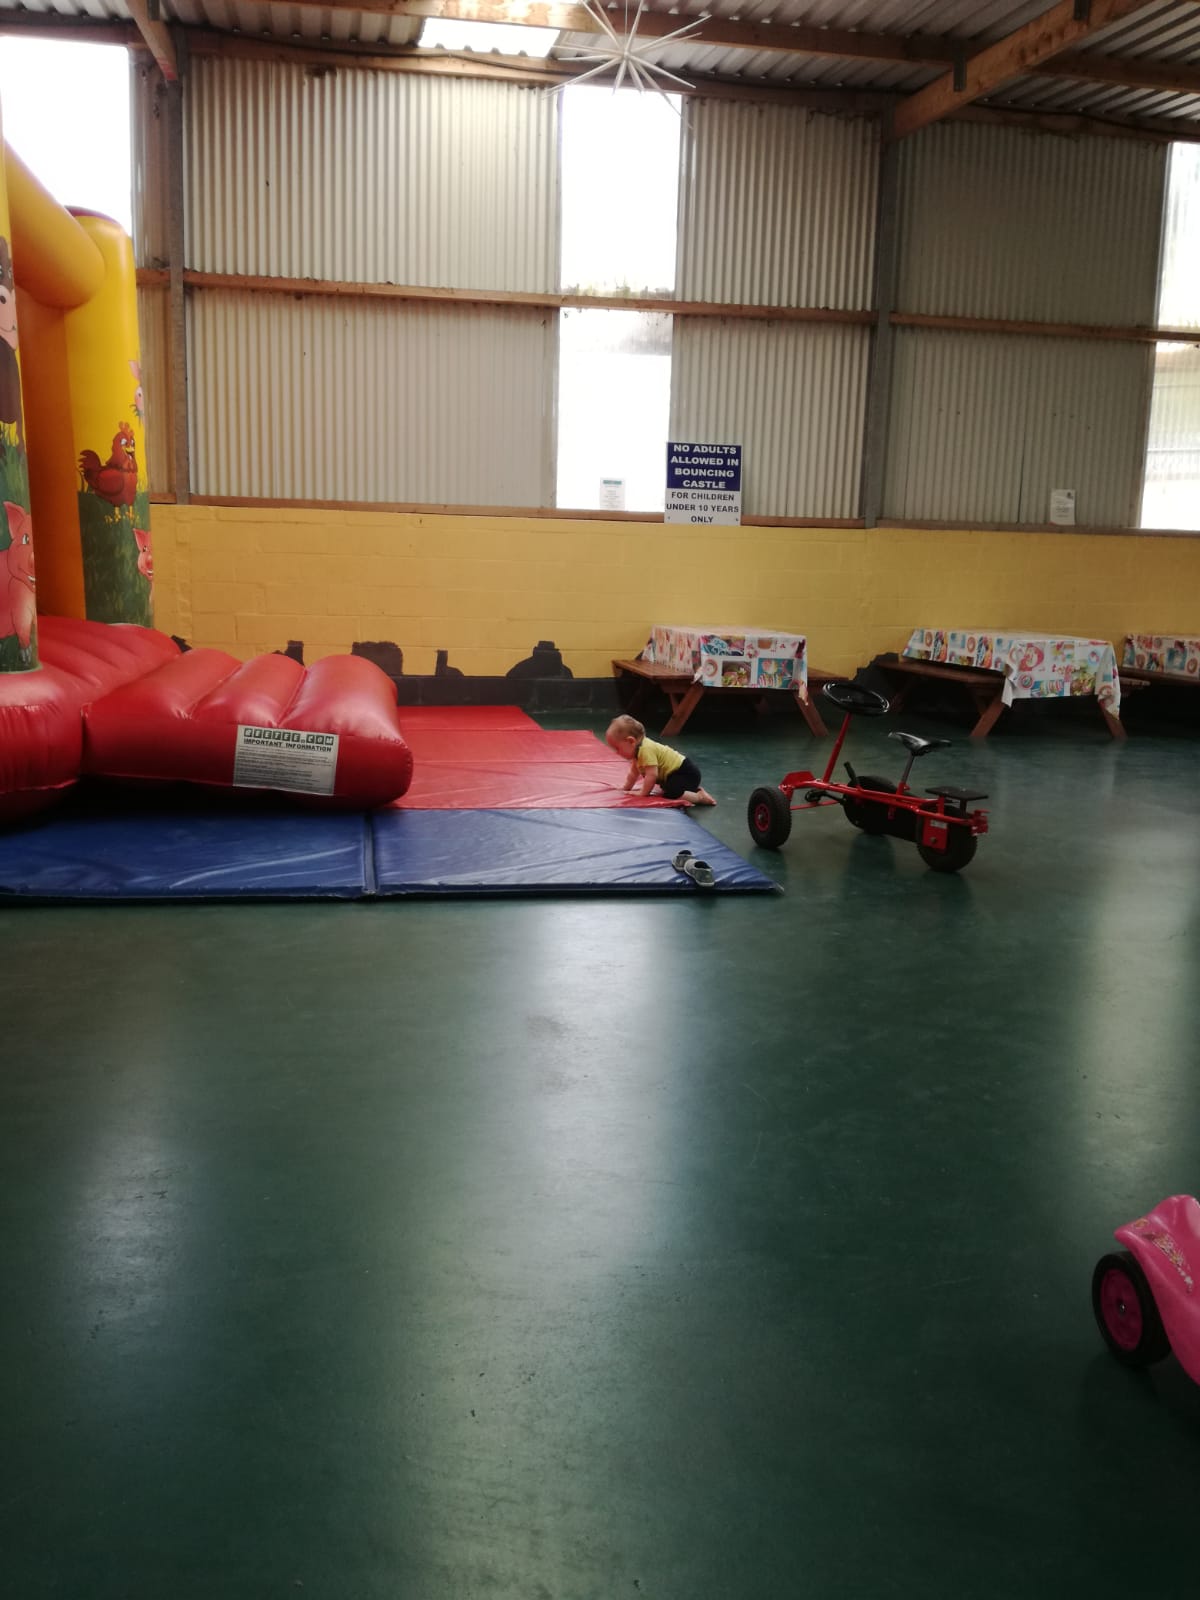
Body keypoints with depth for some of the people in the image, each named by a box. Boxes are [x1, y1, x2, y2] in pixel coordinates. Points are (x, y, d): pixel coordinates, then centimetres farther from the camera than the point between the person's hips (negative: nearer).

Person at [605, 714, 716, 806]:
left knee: (672, 795, -33)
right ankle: (694, 788, 30)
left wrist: (642, 793, -22)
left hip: (685, 772, -11)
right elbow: (634, 773, 19)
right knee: (665, 789, 34)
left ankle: (700, 797, -18)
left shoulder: (646, 750, -26)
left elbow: (652, 775, -30)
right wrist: (625, 789, 17)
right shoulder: (638, 749, 8)